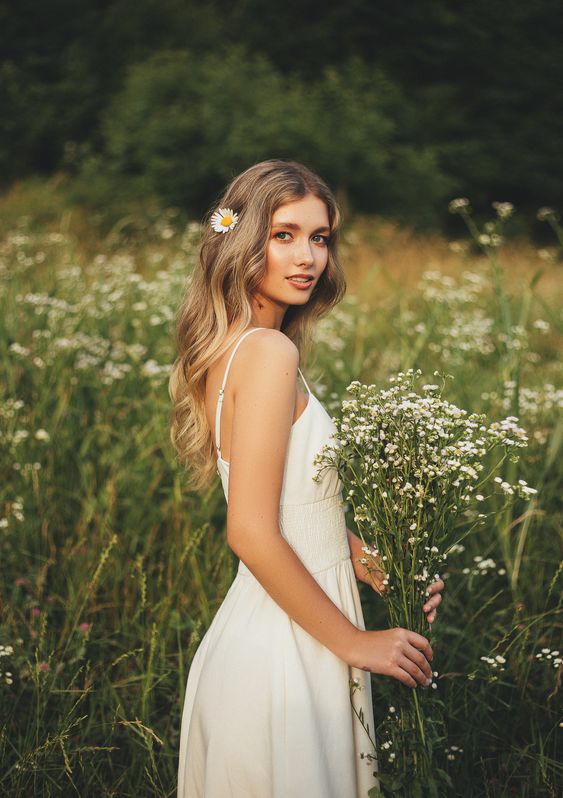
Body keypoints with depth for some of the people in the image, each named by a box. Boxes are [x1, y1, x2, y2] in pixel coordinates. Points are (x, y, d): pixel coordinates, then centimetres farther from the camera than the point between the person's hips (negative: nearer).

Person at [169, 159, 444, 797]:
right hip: (285, 648, -9)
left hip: (265, 631, 9)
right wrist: (356, 642, -16)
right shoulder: (269, 351, -20)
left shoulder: (232, 348, 8)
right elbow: (252, 534, -24)